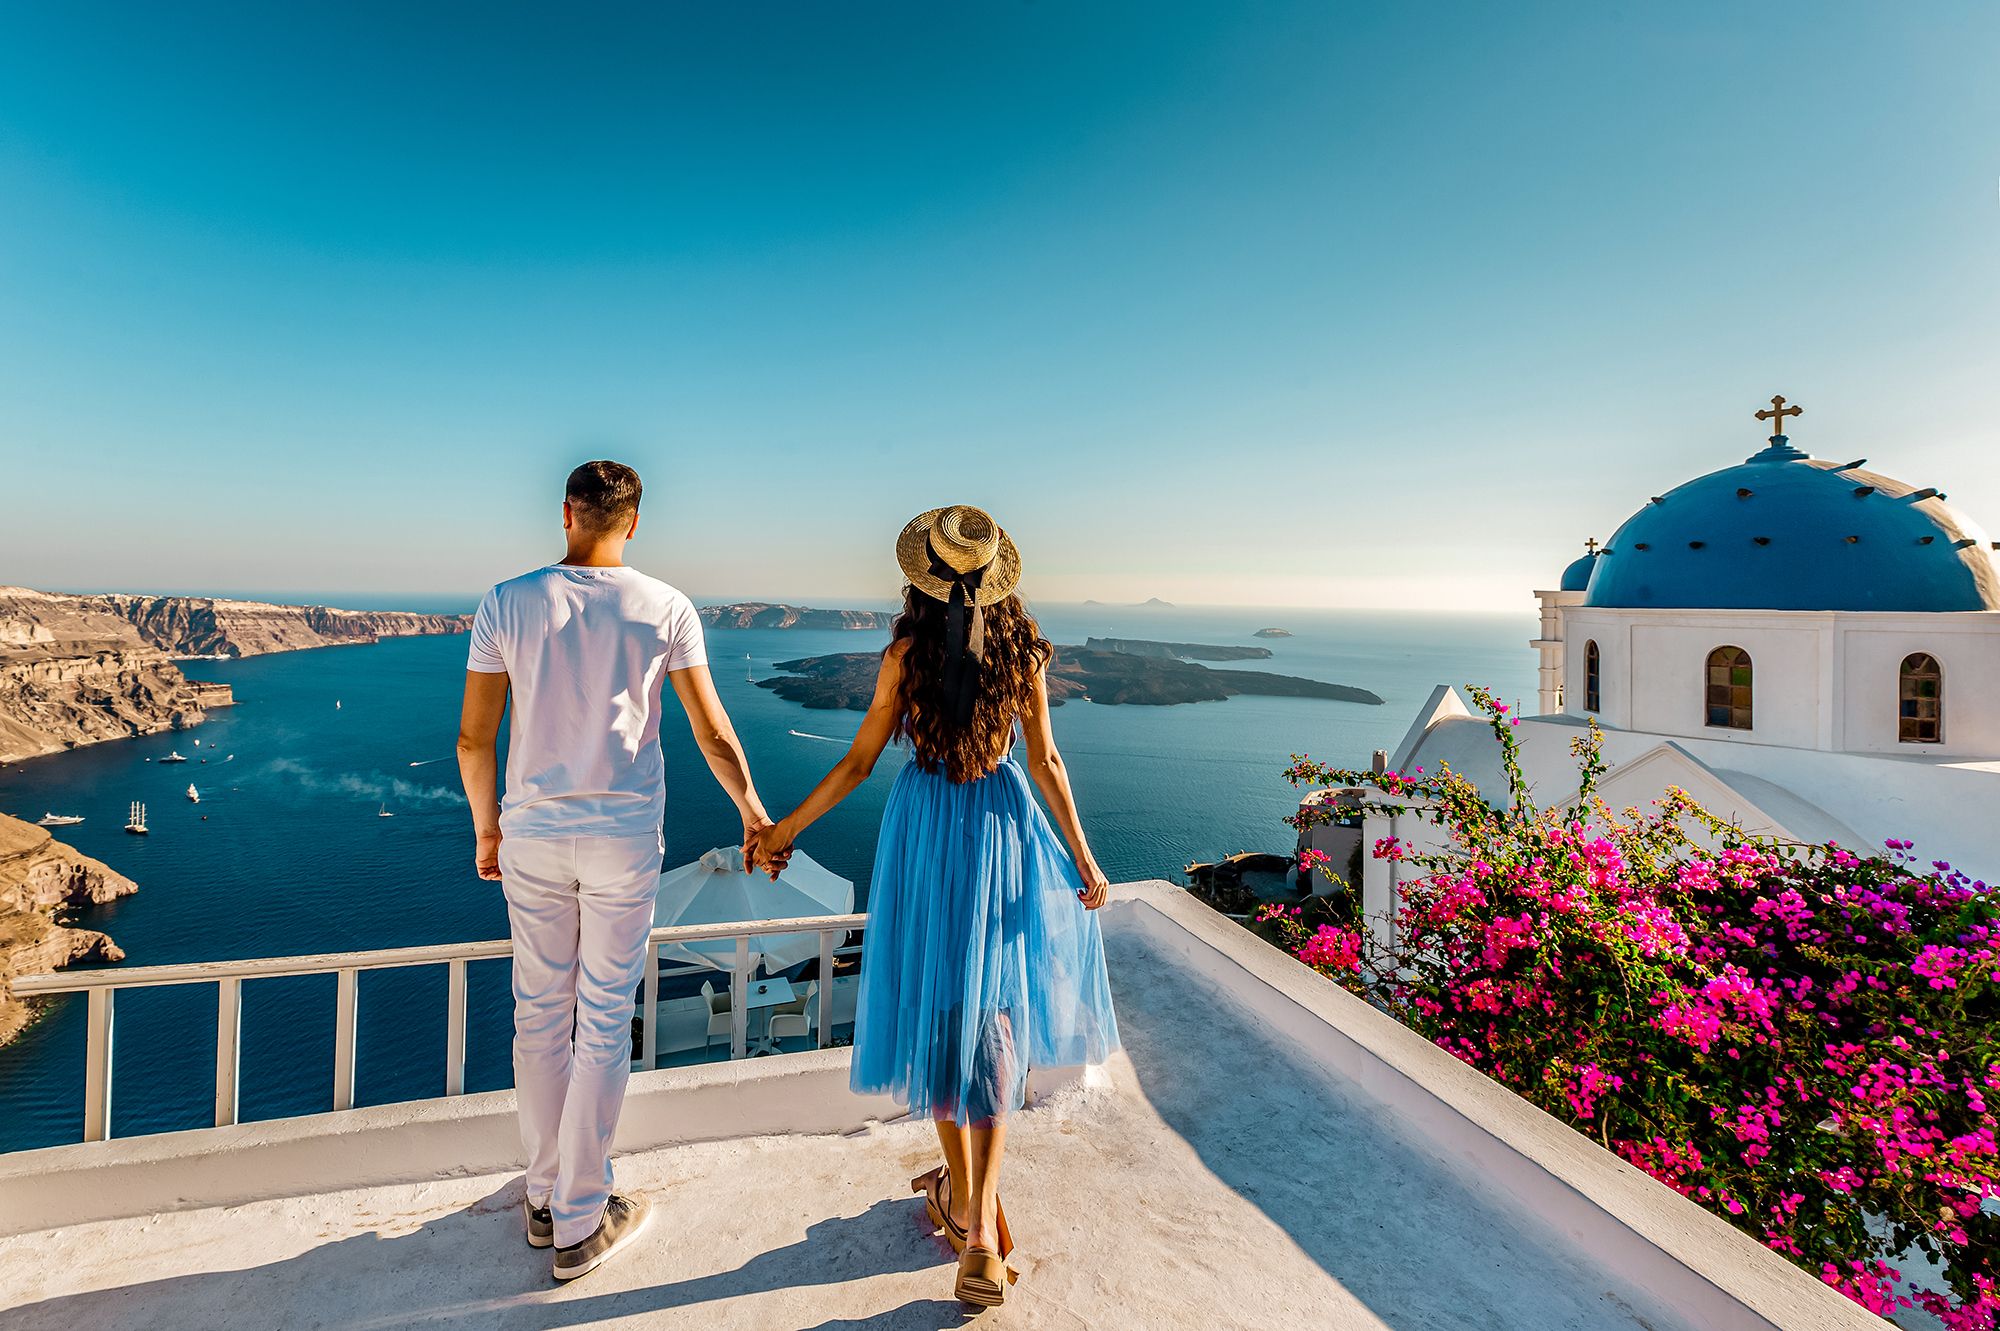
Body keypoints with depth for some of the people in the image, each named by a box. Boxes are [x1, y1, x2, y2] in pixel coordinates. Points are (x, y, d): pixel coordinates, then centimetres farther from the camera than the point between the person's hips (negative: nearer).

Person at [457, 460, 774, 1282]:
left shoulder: (507, 604, -3)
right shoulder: (665, 608, -6)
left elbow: (473, 740, -1)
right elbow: (712, 733, -3)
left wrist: (486, 828, 15)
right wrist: (752, 810, 11)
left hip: (533, 835, 2)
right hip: (624, 841, -2)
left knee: (540, 1015, 17)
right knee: (603, 1025, 9)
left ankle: (545, 1198, 34)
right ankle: (580, 1224, 23)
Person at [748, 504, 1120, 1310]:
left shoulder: (907, 655, -11)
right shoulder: (1022, 649, -6)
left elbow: (858, 763, -7)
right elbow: (1044, 762, -4)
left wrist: (783, 830, 5)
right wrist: (1082, 857, 4)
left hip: (927, 828, -1)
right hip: (1003, 823, 2)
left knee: (938, 1008, 14)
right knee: (992, 1010, 12)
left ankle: (963, 1196, 30)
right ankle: (979, 1222, 12)